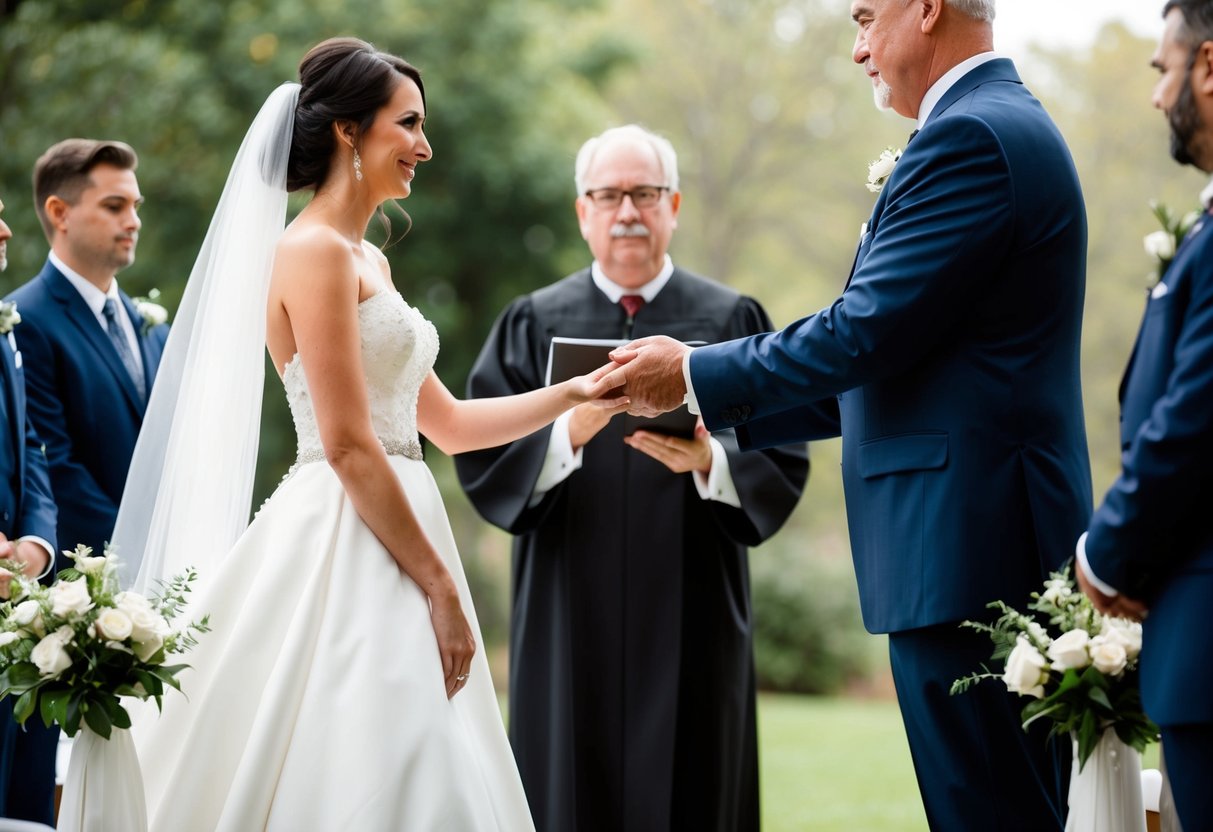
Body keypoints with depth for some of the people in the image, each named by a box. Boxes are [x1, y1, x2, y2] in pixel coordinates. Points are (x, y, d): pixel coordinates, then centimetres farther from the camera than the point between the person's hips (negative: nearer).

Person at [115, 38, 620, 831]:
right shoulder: (315, 251, -12)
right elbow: (349, 448, -17)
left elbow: (446, 423, 22)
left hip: (382, 545, 10)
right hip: (342, 556, -10)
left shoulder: (366, 259, 17)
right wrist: (441, 587, -15)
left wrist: (574, 393, 14)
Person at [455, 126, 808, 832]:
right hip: (572, 616, 1)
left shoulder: (733, 322, 7)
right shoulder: (534, 323, 9)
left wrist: (710, 461, -20)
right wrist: (564, 435, -20)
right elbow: (483, 458, -2)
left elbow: (782, 465, -1)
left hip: (690, 617, 0)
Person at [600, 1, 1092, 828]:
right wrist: (719, 418, 19)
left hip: (965, 544, -11)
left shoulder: (971, 136, -13)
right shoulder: (1012, 124, 20)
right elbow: (903, 360, 21)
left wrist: (696, 374, -5)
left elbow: (868, 332, -18)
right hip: (1005, 545, 11)